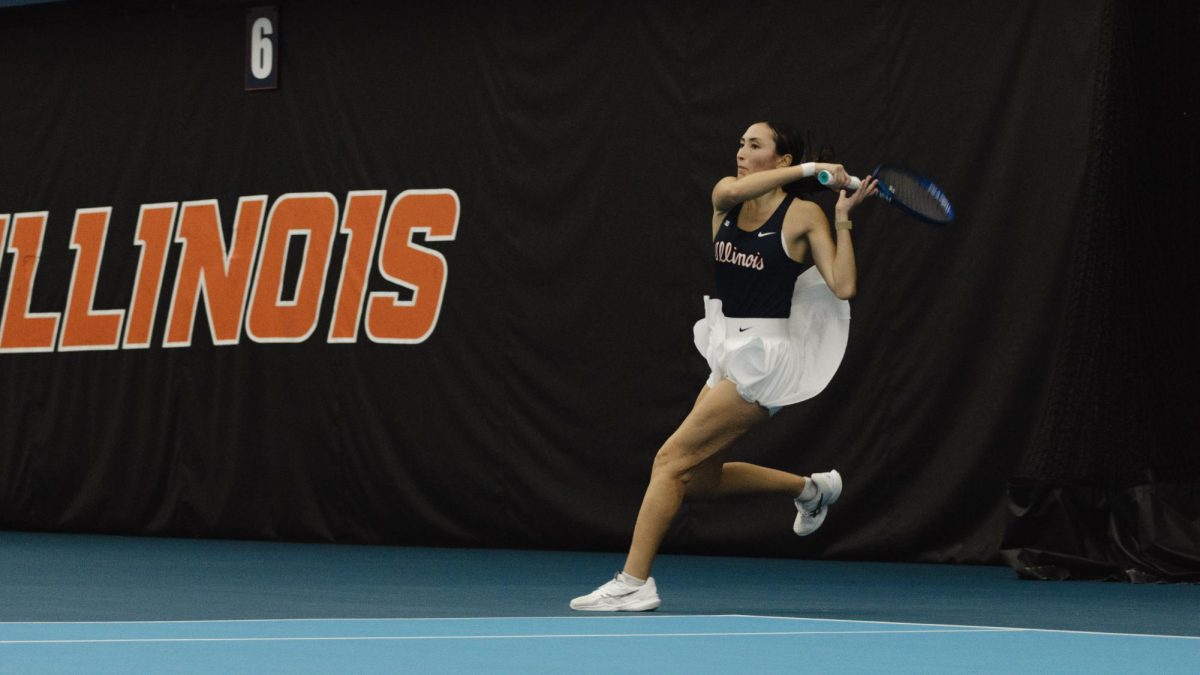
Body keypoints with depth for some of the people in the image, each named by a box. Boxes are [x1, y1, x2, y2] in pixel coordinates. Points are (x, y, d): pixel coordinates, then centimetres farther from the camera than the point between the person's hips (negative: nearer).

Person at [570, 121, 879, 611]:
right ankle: (810, 488, 32)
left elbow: (843, 286, -14)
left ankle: (634, 584, -9)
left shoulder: (803, 215, -6)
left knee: (672, 459, -12)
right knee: (699, 479, 13)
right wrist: (809, 169, -19)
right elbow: (731, 191, -19)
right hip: (728, 351, 8)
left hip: (763, 355, -8)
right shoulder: (727, 198, 8)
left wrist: (843, 218, -17)